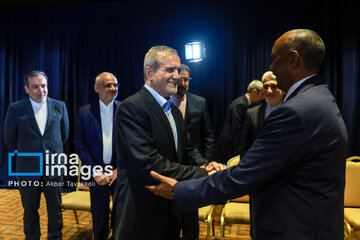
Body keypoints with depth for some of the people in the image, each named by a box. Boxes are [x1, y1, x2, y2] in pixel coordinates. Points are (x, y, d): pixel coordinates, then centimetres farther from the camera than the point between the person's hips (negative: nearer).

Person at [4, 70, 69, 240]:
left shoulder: (59, 106, 1)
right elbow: (9, 138, 6)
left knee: (55, 210, 10)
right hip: (28, 169, 0)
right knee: (30, 210, 15)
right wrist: (26, 154, 9)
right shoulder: (15, 109, -3)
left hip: (54, 167, 1)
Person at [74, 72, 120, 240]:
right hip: (97, 174, 1)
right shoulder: (84, 112, -2)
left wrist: (119, 169, -8)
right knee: (99, 218, 15)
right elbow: (79, 145, -2)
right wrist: (96, 172, -8)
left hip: (121, 173, -1)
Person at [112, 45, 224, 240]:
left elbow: (187, 149, 10)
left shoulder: (174, 111, 9)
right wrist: (202, 175, -25)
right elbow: (149, 163, -27)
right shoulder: (131, 108, -20)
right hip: (142, 215, -7)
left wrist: (204, 165, -11)